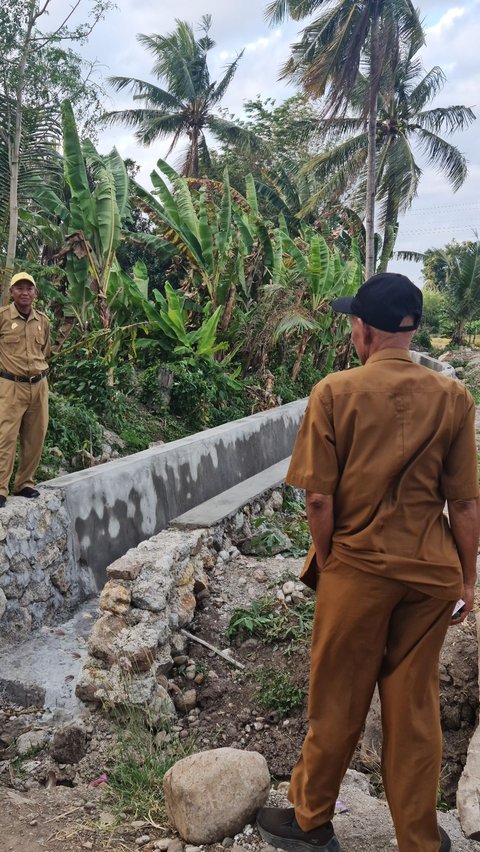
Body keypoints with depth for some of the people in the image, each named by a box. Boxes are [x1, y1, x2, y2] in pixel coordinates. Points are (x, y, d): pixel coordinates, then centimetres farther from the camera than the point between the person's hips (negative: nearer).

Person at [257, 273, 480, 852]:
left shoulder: (334, 392, -11)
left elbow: (319, 498, -13)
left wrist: (325, 563, 3)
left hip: (357, 568, -2)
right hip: (431, 573, 2)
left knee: (337, 702, 14)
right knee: (415, 707, 16)